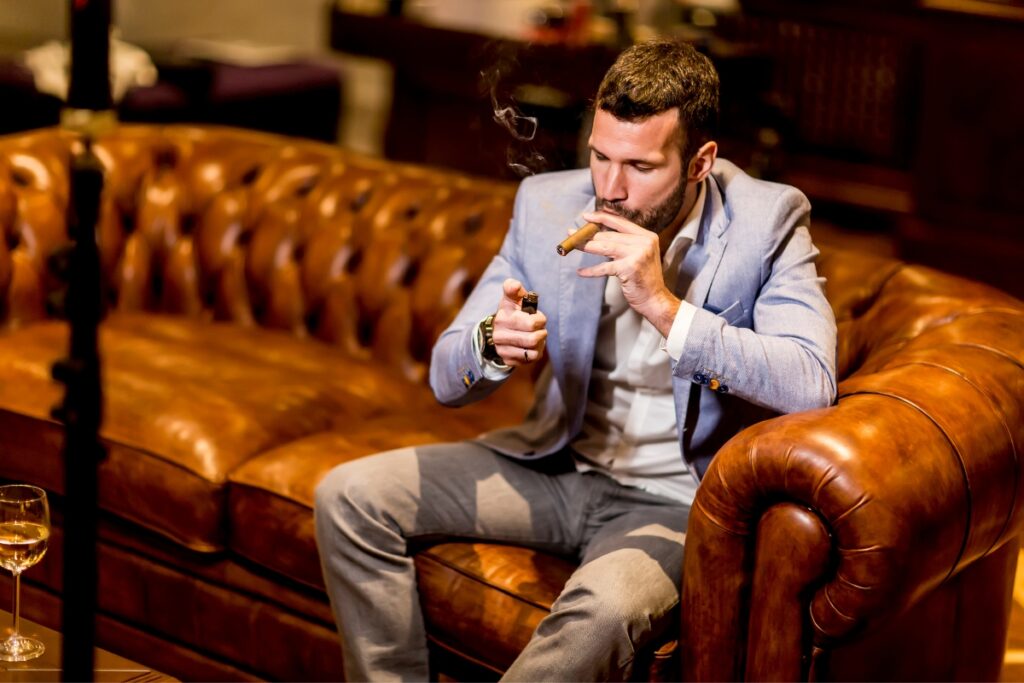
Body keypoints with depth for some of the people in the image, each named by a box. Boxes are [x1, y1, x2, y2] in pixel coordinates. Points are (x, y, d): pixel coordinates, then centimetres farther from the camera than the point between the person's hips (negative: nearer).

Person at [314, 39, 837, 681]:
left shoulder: (768, 221, -14)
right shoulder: (548, 205, -3)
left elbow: (812, 386, -28)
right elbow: (447, 378, 0)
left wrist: (663, 305, -33)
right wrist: (494, 344, -25)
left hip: (673, 501, -5)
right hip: (558, 461, 5)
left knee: (604, 610, -36)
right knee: (349, 496, -9)